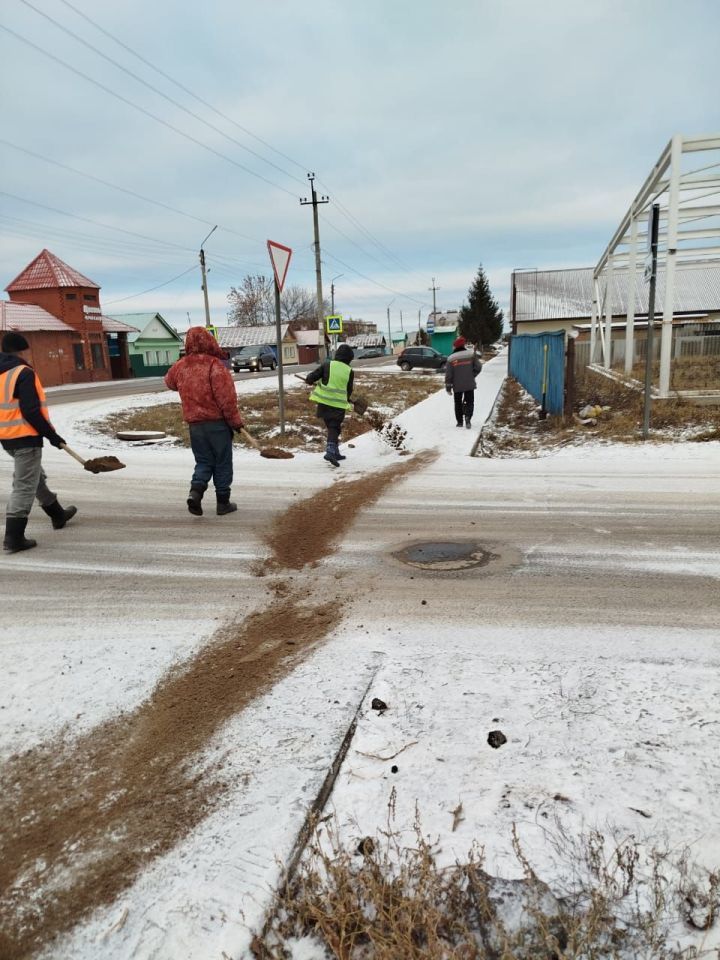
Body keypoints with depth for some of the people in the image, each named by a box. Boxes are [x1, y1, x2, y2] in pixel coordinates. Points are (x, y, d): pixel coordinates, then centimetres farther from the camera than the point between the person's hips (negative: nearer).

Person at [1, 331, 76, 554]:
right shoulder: (24, 373, -15)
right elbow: (31, 411, -21)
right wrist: (51, 434, -14)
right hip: (25, 437, -9)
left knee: (36, 477, 23)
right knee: (24, 487, -5)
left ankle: (58, 514, 41)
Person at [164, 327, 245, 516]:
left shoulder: (180, 366, 5)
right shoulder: (215, 365, -14)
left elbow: (169, 381, 27)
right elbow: (226, 398, -18)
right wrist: (236, 421, -9)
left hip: (194, 424, 5)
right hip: (217, 422, -5)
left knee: (203, 462, 16)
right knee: (222, 463, 8)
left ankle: (195, 491, -8)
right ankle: (223, 503, 13)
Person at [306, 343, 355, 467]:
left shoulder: (327, 364, -3)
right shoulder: (349, 371, 0)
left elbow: (310, 378, -5)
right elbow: (349, 390, 10)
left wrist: (315, 380, 19)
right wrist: (347, 402, 30)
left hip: (324, 402, 2)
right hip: (339, 404, -2)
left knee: (331, 426, 16)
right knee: (334, 428, 5)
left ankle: (335, 452, 23)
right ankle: (331, 451, -15)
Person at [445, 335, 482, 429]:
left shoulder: (451, 358, -7)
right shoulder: (471, 354, -5)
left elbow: (448, 375, -6)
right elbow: (478, 367, -4)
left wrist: (448, 387, 2)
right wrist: (472, 375, 13)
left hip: (457, 386, 0)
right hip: (469, 384, 0)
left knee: (458, 403, 15)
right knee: (469, 402, 9)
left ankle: (459, 421, 16)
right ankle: (468, 417, -15)